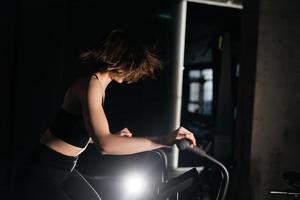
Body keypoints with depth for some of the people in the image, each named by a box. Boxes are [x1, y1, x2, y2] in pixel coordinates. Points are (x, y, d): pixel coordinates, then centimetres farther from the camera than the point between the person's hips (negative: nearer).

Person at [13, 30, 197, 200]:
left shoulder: (98, 85, 9)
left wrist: (114, 137, 9)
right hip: (46, 173, -10)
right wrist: (161, 141, -35)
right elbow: (104, 144, -36)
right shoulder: (91, 83, -22)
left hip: (65, 170, 10)